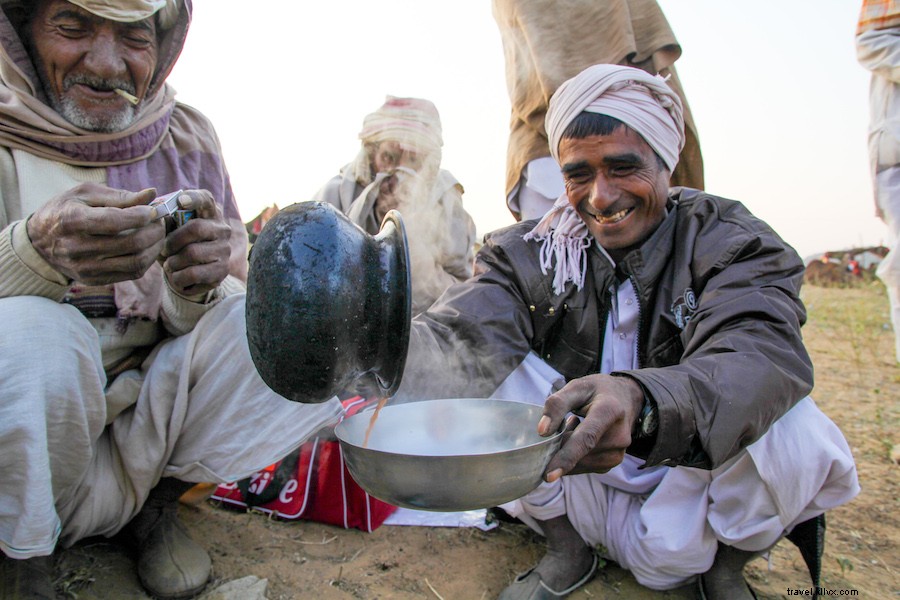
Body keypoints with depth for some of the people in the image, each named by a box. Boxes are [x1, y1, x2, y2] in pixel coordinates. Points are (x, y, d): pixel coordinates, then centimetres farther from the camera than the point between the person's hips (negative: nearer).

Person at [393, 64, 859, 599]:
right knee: (486, 371, -21)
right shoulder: (533, 253, -8)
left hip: (686, 476, 0)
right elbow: (461, 332, -25)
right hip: (580, 488, 1)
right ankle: (565, 550, 2)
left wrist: (639, 401, -53)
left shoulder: (730, 242, -12)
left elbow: (761, 355, -32)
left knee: (795, 433, -30)